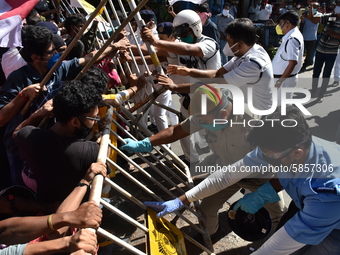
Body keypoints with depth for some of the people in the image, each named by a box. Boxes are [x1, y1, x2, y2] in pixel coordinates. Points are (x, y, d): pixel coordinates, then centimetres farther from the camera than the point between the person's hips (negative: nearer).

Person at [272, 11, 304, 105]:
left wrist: (280, 80, -24)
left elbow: (292, 63, -27)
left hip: (285, 79, -10)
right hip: (284, 76, 10)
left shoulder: (292, 39, -22)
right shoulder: (294, 34, 9)